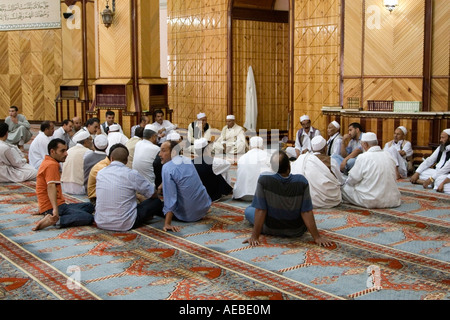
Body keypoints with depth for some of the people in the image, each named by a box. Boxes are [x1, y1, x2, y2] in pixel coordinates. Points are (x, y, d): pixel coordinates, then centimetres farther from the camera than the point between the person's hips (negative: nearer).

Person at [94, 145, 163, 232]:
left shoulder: (100, 173, 3)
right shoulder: (132, 174, -11)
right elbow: (153, 194, 1)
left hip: (100, 224, 6)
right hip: (124, 225, -5)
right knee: (156, 202, 9)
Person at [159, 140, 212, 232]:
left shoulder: (167, 167, -20)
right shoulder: (187, 160, 2)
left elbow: (170, 196, -26)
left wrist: (167, 224, -27)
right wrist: (161, 186, 26)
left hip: (188, 215, -5)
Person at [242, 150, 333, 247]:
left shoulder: (264, 179, -24)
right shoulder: (301, 181, -22)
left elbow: (260, 210, -20)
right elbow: (306, 212, -20)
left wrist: (254, 237, -13)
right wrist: (317, 237, -13)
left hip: (270, 230, -2)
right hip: (297, 232, 2)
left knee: (248, 210, 27)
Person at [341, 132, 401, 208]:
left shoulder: (363, 157, -11)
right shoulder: (389, 156, 5)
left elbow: (352, 180, -5)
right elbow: (394, 179, 13)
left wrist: (347, 181, 19)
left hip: (370, 202, -6)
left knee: (344, 187, 10)